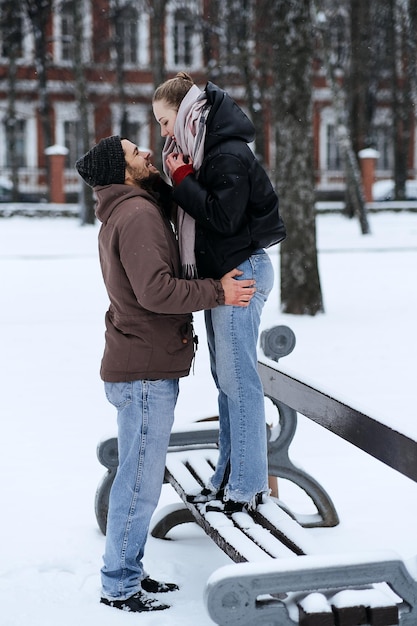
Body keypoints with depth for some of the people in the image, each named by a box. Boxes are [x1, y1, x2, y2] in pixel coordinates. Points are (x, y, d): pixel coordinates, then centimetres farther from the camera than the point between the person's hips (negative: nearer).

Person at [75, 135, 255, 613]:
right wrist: (218, 291, -16)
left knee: (139, 479, 16)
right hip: (145, 372, -11)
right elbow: (155, 290, -24)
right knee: (140, 483, -4)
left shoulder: (125, 213, 17)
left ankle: (128, 572, 26)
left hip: (143, 369, 11)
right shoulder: (136, 213, -16)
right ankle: (118, 586, 5)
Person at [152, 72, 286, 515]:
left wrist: (181, 179, -16)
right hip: (220, 274, 10)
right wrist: (179, 178, 3)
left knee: (238, 379, -6)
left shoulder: (230, 155, -16)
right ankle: (228, 475, 22)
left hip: (239, 273, -10)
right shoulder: (206, 151, 14)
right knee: (225, 378, 13)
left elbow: (223, 217, -23)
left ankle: (247, 487, 2)